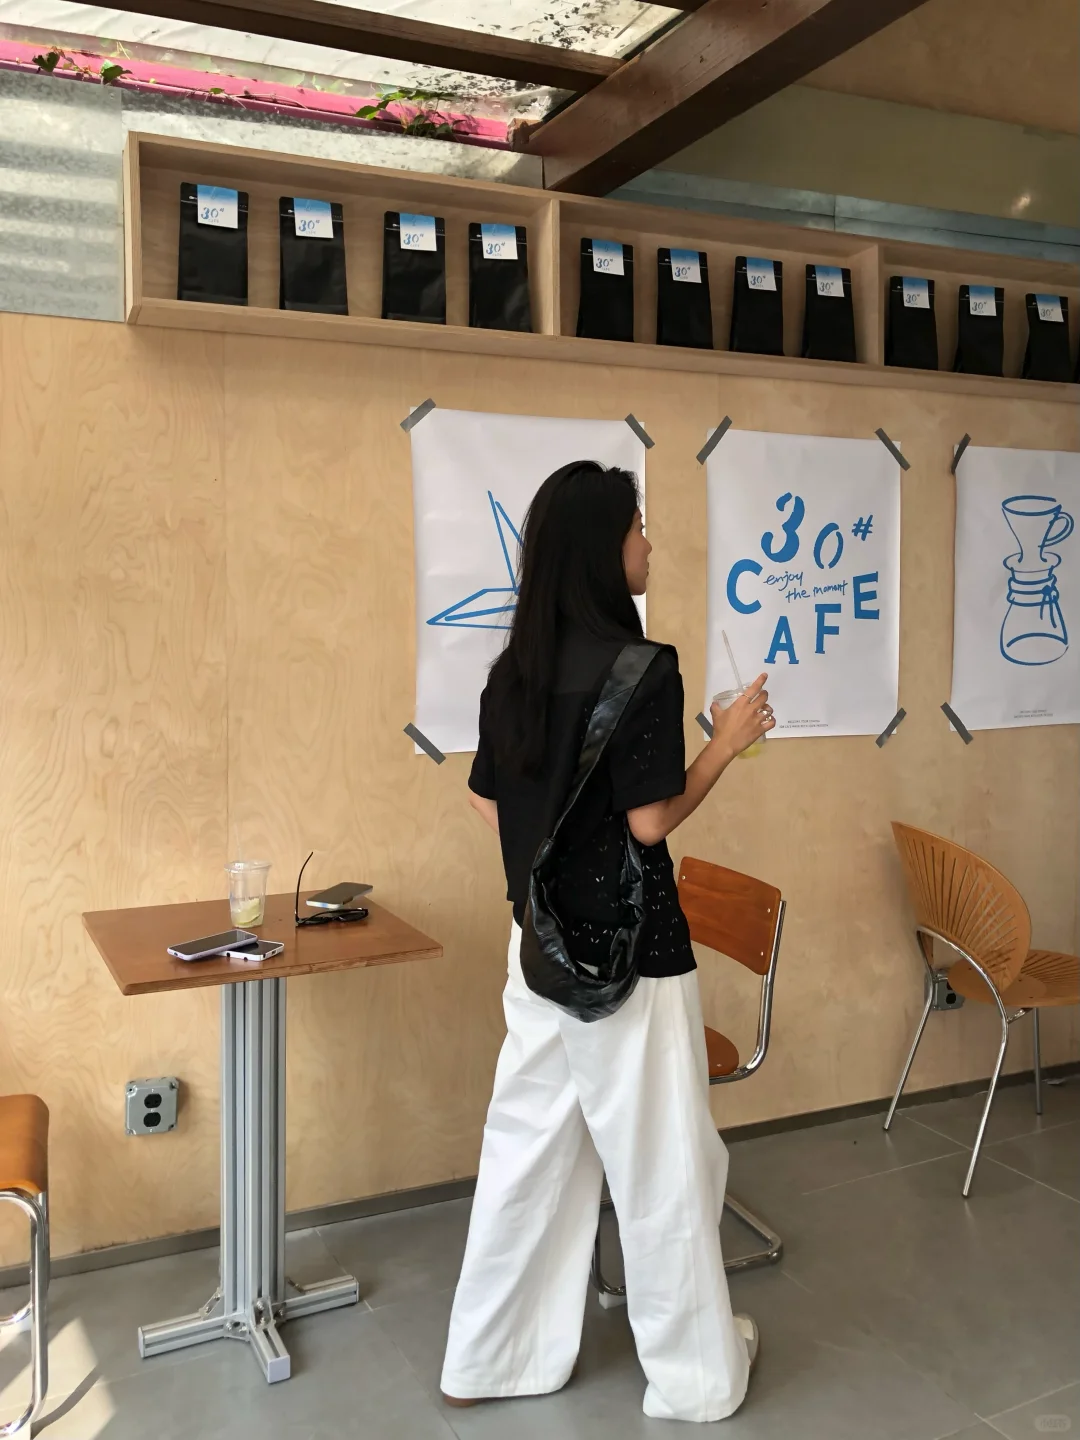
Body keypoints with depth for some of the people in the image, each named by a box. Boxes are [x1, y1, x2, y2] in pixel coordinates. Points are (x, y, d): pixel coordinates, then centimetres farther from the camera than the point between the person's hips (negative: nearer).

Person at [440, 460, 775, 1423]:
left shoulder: (515, 669, 2)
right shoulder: (641, 668, -19)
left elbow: (489, 804, 7)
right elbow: (651, 819, -18)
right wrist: (728, 743, -6)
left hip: (542, 939, 7)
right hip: (626, 946, -7)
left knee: (530, 1144, 17)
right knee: (661, 1155, 11)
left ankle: (491, 1358, 31)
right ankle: (695, 1369, 30)